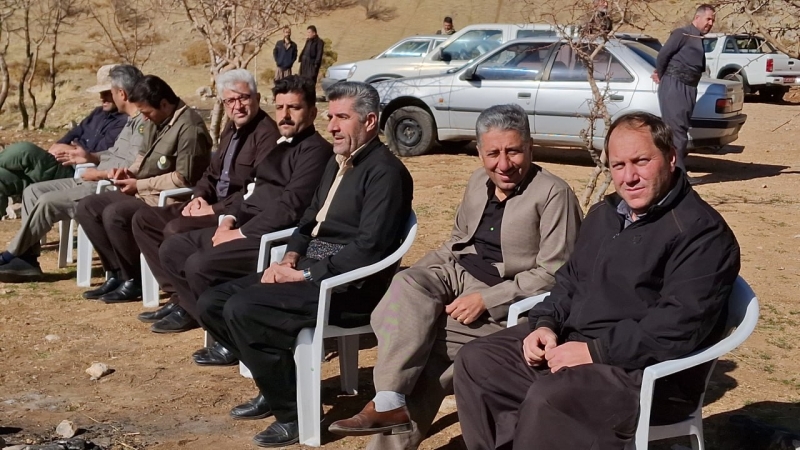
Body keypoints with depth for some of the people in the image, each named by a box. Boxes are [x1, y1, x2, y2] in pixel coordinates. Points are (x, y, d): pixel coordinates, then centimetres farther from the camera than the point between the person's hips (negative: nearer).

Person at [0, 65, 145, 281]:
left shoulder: (143, 123, -18)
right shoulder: (132, 121, 16)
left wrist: (99, 173, -16)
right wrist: (91, 157, 18)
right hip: (95, 181, 11)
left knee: (48, 202, -18)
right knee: (33, 191, 6)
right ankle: (27, 259, 0)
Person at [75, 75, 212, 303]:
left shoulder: (189, 128, -19)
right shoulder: (156, 121, 10)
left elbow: (184, 178, -23)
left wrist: (140, 184, -17)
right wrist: (130, 171, 3)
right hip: (143, 192, 10)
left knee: (114, 214, -29)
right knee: (87, 207, 2)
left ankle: (134, 280, -10)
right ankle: (116, 273, 3)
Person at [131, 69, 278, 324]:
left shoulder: (267, 133, -15)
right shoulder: (231, 129, 14)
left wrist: (215, 209, -18)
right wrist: (200, 197, 1)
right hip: (214, 204, 10)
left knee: (176, 230, -27)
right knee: (144, 219, 3)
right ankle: (177, 294, -1)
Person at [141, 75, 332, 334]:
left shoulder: (315, 150, -11)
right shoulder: (278, 145, 20)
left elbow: (290, 206, -20)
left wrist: (241, 233, -16)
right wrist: (230, 219, 3)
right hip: (244, 227, 10)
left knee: (200, 265, -24)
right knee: (171, 250, 6)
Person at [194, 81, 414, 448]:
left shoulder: (384, 171, -13)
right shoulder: (338, 163, 16)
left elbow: (369, 247, -22)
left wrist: (304, 274, -18)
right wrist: (290, 259, 2)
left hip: (348, 286, -10)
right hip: (309, 270, 10)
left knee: (242, 310, -25)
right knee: (212, 303, 3)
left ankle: (293, 412, -11)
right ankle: (275, 386, 15)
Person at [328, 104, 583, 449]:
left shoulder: (553, 194, -11)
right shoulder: (478, 182, 12)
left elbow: (552, 274, -15)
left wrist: (485, 300, -22)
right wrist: (416, 276, 5)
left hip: (505, 296, -6)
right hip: (457, 272, 6)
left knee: (427, 340, -25)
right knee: (406, 285, -26)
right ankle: (389, 403, -32)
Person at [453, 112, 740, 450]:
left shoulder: (702, 232, -14)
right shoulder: (605, 213, 15)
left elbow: (680, 325, -23)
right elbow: (570, 280, 22)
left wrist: (596, 351, -23)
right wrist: (546, 324, 1)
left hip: (646, 370, -9)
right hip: (572, 342, 9)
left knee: (548, 400, -33)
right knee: (476, 361, -1)